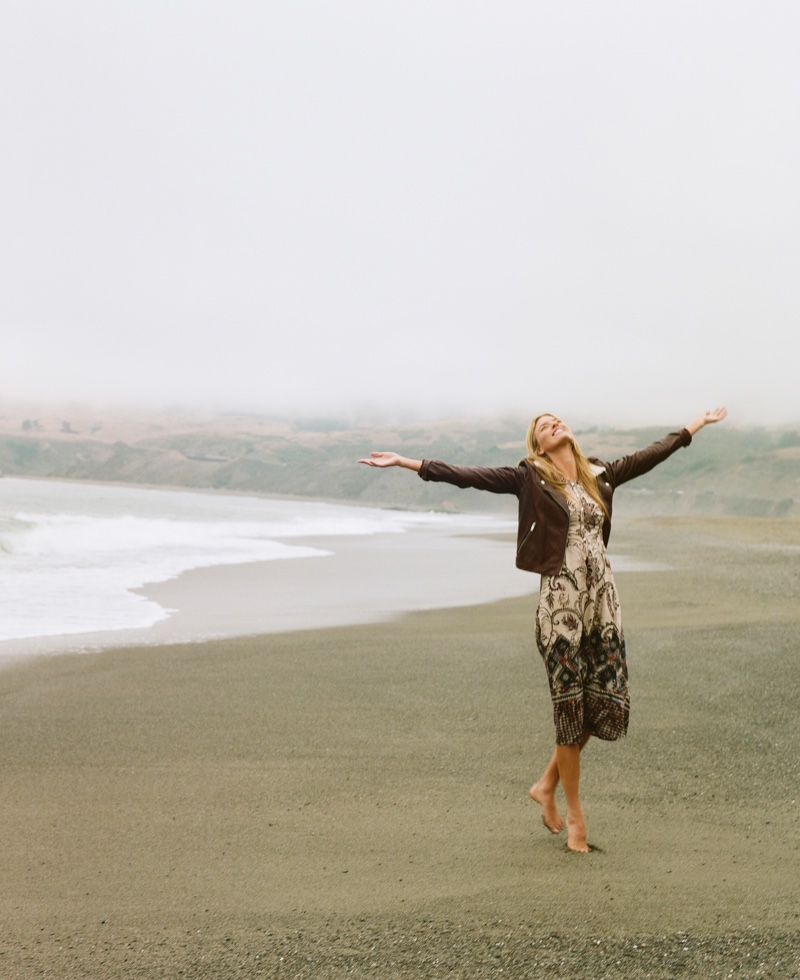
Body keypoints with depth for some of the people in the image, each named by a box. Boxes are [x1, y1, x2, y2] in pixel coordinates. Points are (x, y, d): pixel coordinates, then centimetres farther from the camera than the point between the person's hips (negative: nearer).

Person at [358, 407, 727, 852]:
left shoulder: (601, 475, 12)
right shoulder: (530, 477, -1)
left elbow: (653, 454, 22)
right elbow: (466, 476, -7)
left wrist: (700, 422, 30)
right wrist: (405, 462, -13)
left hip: (603, 598, 5)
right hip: (561, 600, -5)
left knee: (604, 701, 5)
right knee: (570, 703, 0)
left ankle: (547, 784, 26)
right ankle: (575, 815, 14)